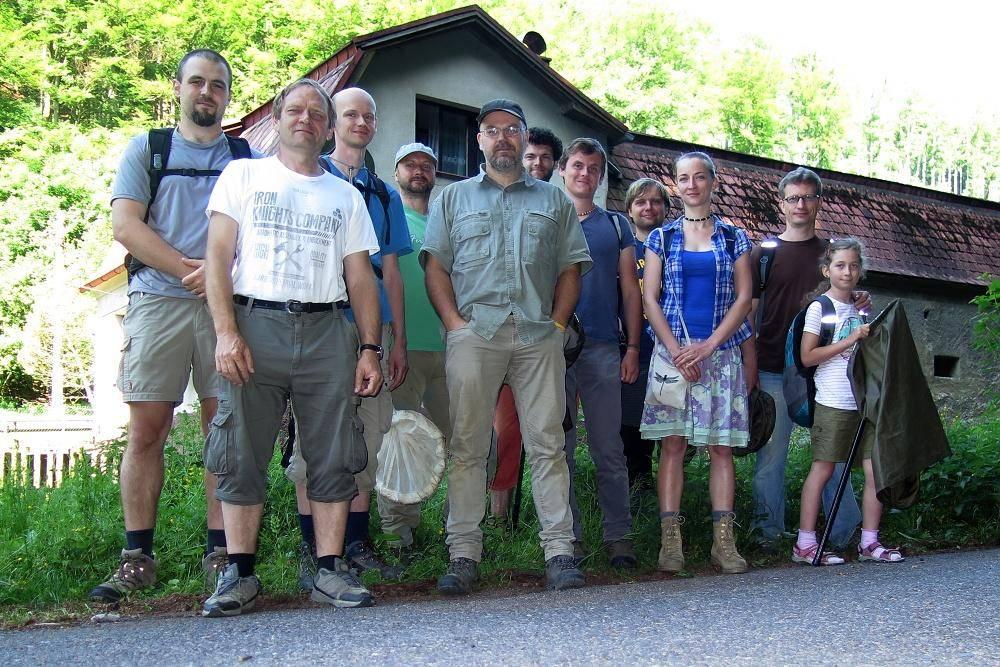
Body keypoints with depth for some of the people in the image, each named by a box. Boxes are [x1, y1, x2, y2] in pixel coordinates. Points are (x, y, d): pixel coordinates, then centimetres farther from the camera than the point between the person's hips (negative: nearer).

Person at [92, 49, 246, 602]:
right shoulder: (145, 150, 15)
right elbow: (125, 225, 2)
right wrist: (188, 268, -9)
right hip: (157, 301, 0)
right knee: (145, 431, -3)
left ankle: (219, 554, 4)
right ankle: (137, 558, 2)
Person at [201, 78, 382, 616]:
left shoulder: (345, 196, 19)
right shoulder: (244, 175, 12)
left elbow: (360, 277, 14)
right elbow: (217, 257, 3)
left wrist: (370, 348, 4)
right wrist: (226, 331, -9)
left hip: (327, 331, 2)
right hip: (255, 325, -2)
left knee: (333, 456, 0)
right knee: (242, 455, -3)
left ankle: (330, 570, 6)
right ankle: (239, 573, 5)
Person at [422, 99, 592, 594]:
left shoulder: (553, 200, 20)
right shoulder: (454, 198, 18)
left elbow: (570, 269, 15)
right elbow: (435, 266, 10)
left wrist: (557, 322, 1)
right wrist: (454, 322, -4)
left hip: (538, 335, 1)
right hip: (473, 331, 0)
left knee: (547, 443, -2)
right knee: (468, 444, -1)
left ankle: (559, 549, 0)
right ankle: (463, 553, 3)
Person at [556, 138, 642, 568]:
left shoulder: (616, 226, 14)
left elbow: (630, 289, 11)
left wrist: (632, 347, 3)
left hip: (603, 349, 1)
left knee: (609, 448, 2)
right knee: (560, 446, 3)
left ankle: (618, 534, 7)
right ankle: (567, 535, 10)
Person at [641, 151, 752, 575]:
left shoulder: (734, 238, 11)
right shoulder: (661, 238, 10)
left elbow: (744, 298, 4)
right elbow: (650, 298, 3)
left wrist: (709, 346, -9)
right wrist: (677, 350, -9)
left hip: (720, 352, 1)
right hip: (672, 351, 0)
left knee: (721, 445, -1)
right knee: (672, 444, -4)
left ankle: (724, 540, 2)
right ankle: (670, 541, -4)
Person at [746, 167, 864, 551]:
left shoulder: (832, 251, 13)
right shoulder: (765, 252, 4)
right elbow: (748, 311, 1)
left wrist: (859, 303, -5)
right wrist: (750, 365, -8)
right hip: (775, 371, -2)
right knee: (771, 452, 2)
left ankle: (847, 532, 11)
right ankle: (769, 532, 11)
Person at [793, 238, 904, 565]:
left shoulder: (860, 308, 15)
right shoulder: (820, 307, -3)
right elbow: (807, 357, -10)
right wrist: (850, 340, -14)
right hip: (833, 403, -6)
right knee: (822, 469, -2)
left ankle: (869, 542, 13)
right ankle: (805, 544, 4)